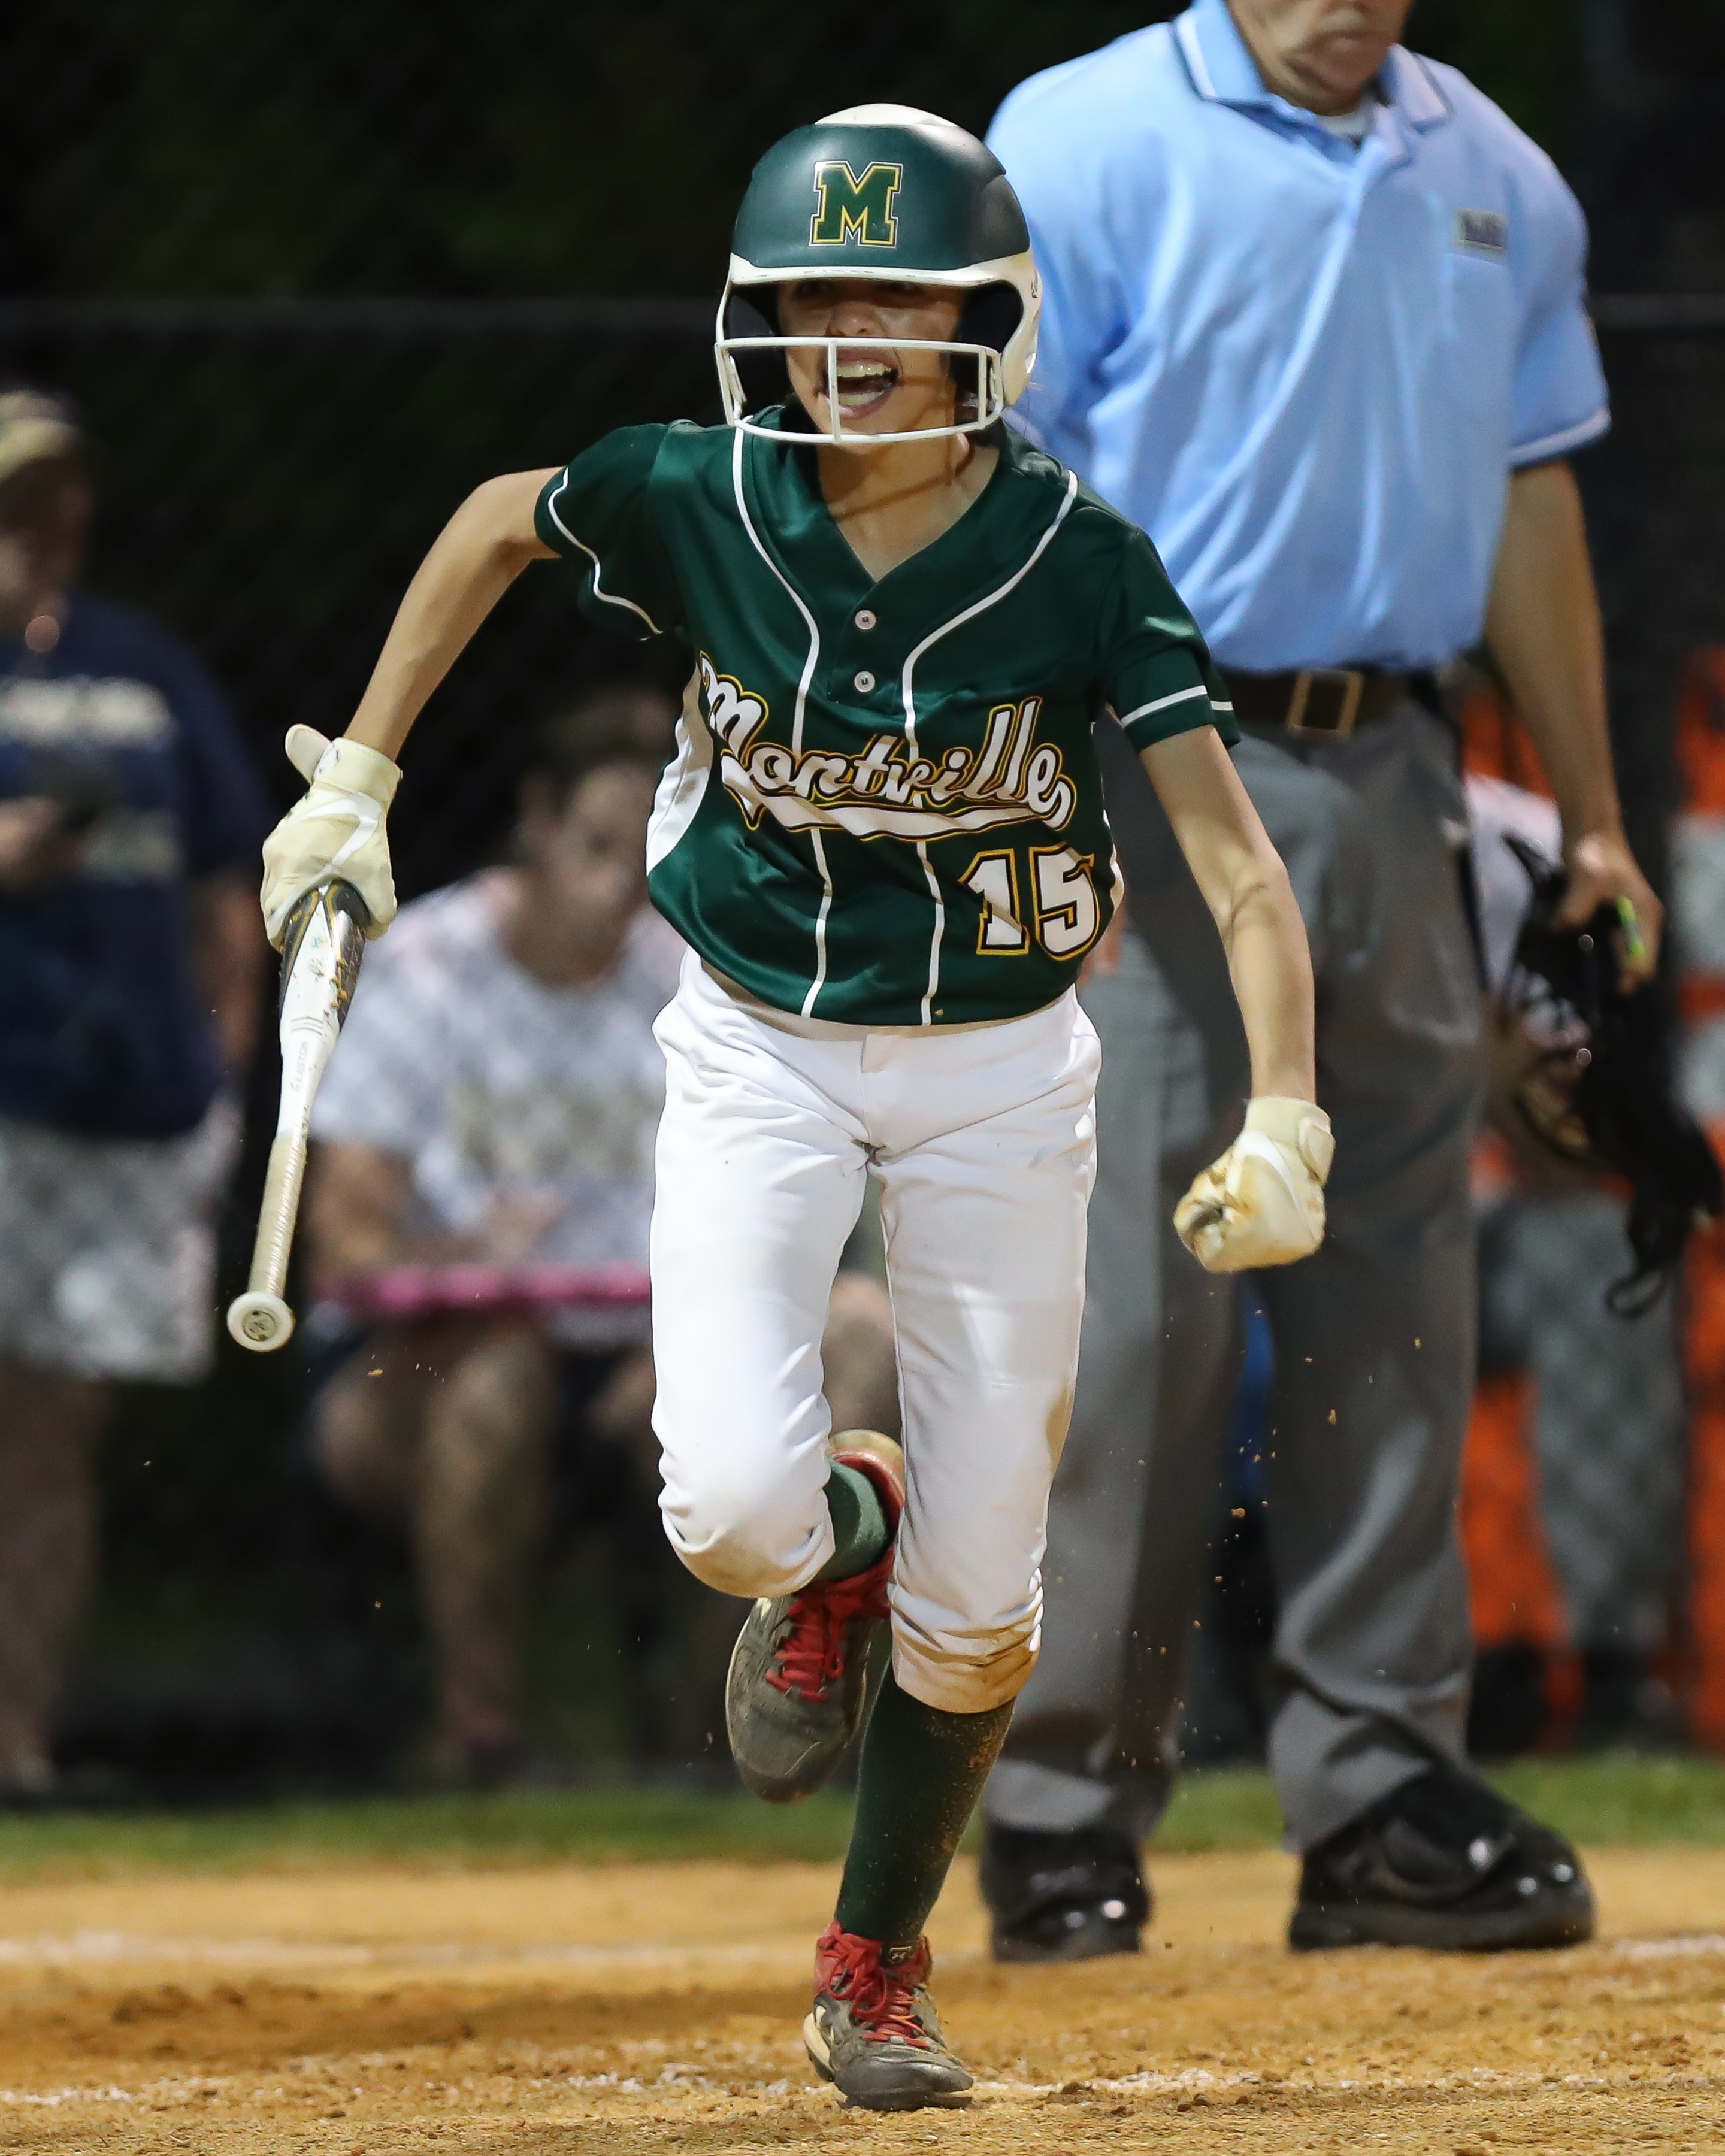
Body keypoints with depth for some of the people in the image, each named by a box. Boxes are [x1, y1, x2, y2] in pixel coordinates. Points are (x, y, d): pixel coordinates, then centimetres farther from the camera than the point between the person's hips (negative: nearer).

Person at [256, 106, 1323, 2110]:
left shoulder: (1079, 557, -18)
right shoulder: (700, 500, -13)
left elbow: (1237, 862, -21)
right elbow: (495, 521, 8)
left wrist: (1283, 1123, -34)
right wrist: (357, 778, 6)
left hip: (999, 1066, 0)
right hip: (759, 1047, 1)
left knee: (979, 1605, 2)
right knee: (730, 1505, -21)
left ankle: (876, 1968, 26)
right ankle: (838, 1540, 18)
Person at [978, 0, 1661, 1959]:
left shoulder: (1493, 178, 13)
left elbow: (1529, 500, 20)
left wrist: (1589, 817, 18)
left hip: (1390, 785, 6)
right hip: (1154, 777, -6)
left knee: (1394, 1299, 6)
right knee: (1131, 1301, -8)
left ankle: (1379, 1786, 11)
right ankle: (1063, 1812, -1)